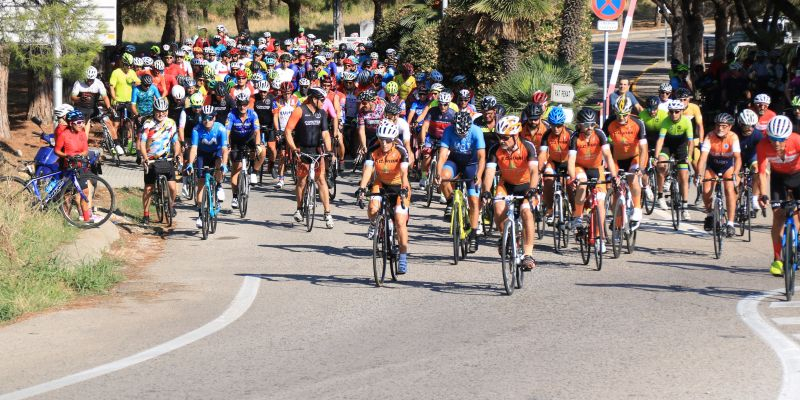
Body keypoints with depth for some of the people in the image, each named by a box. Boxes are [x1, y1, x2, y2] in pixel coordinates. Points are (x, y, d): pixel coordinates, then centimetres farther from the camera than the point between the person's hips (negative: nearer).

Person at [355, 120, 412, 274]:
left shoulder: (401, 151, -23)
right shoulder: (373, 151, -19)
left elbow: (404, 172, -35)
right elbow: (367, 170, -30)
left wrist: (404, 189, -53)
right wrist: (362, 188, -46)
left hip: (399, 186, -2)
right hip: (381, 184, 2)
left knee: (400, 222, -12)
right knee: (373, 209, -27)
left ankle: (403, 258, -1)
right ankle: (373, 224, 11)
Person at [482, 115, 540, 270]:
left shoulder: (528, 147, -26)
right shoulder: (496, 150, -20)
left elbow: (534, 171, -35)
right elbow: (490, 171, -28)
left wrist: (531, 189, -53)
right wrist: (486, 191, -46)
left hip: (525, 184, -2)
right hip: (506, 183, 2)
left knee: (526, 212, -25)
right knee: (499, 210, -24)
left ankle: (528, 254, -20)